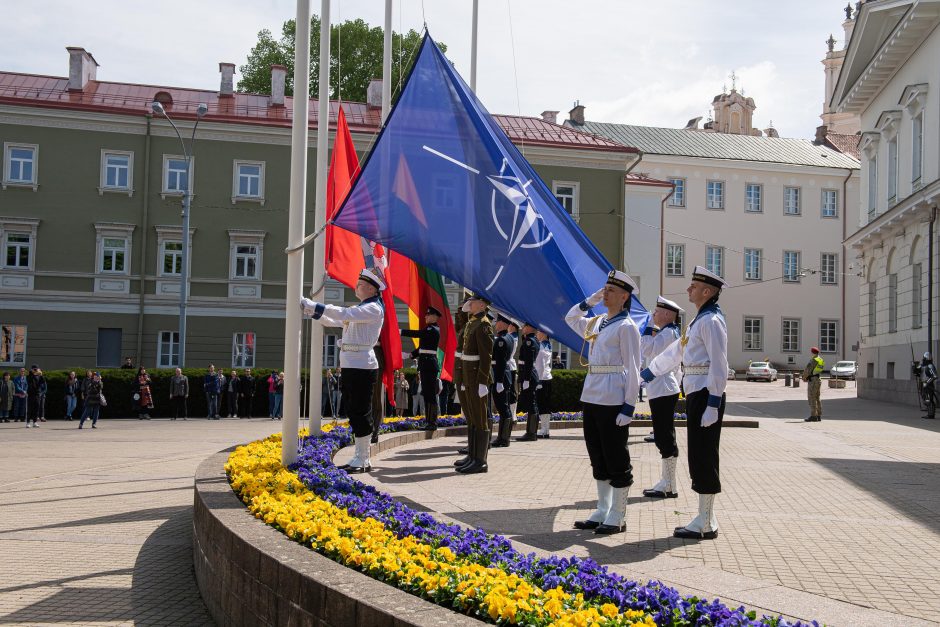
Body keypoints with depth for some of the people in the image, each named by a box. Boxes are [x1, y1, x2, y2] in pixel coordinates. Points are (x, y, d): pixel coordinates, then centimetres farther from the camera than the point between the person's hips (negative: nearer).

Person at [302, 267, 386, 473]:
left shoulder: (373, 309, -10)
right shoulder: (359, 309, 20)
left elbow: (344, 314, -22)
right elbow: (334, 321, 21)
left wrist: (315, 306, -20)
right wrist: (313, 311, 8)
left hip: (362, 366, -10)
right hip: (350, 365, 10)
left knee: (360, 413, -7)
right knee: (353, 413, 12)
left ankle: (363, 460, -2)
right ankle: (360, 457, 18)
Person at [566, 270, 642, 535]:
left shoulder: (626, 326, -9)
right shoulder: (596, 323, 13)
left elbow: (633, 369, -11)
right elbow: (570, 319, 32)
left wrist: (629, 407, -16)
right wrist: (590, 301, 15)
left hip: (612, 401, -8)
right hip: (591, 398, 8)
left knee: (616, 461, 1)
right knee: (598, 459, 13)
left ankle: (618, 518, 9)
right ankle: (602, 512, 21)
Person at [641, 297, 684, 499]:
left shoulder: (668, 333, -12)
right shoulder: (669, 332, 19)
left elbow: (647, 349, -21)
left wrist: (649, 326, -13)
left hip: (663, 392, -11)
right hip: (661, 391, 11)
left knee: (665, 439, -7)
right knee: (664, 438, 13)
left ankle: (669, 486, -4)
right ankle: (666, 483, 19)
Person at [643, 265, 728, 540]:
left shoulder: (712, 321, -13)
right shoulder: (699, 320, 19)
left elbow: (719, 365, -19)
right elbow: (674, 352, 25)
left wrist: (713, 404, -22)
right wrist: (644, 375, 26)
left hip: (705, 395, -10)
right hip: (695, 394, 10)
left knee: (704, 458, -5)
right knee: (699, 457, 12)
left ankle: (705, 524, 1)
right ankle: (705, 519, 18)